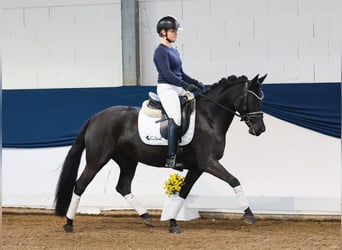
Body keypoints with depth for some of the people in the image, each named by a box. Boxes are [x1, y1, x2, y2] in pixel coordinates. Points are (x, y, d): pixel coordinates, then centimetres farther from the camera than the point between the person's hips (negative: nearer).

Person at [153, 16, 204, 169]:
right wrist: (186, 85, -22)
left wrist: (195, 82, 8)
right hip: (166, 88, -10)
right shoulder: (161, 51, -9)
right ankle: (171, 158, -31)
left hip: (178, 88, 10)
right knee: (176, 118, -25)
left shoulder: (174, 51, 19)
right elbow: (167, 73, -18)